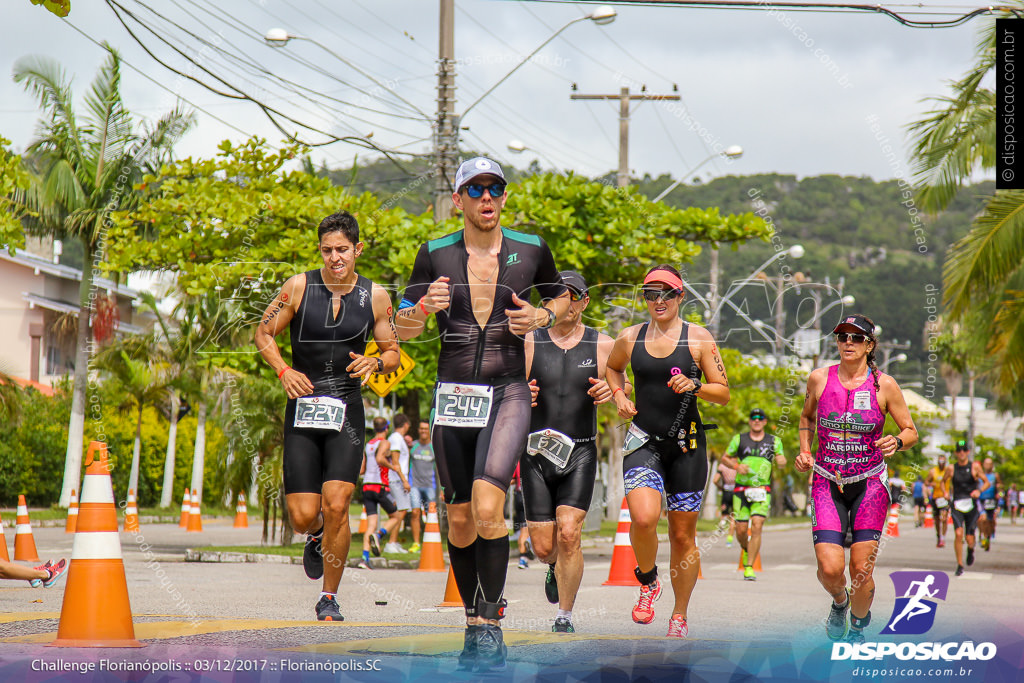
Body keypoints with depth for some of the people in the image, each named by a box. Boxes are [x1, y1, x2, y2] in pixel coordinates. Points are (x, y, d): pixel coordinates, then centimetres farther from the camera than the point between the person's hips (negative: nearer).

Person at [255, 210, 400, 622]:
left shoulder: (375, 297, 3)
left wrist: (374, 363, -11)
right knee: (302, 516, -3)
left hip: (346, 412, 0)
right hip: (302, 410, 0)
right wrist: (283, 371, -9)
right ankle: (316, 537, 36)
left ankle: (330, 597, 3)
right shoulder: (299, 287, -1)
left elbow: (393, 353, 12)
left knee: (336, 506, -14)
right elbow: (263, 333, 8)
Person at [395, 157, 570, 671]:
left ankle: (491, 624, -10)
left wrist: (543, 317, -1)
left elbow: (560, 296, 21)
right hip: (453, 396, 2)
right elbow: (404, 329, 7)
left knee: (487, 509, -20)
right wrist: (425, 306, -15)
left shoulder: (531, 250, 2)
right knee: (460, 521, 6)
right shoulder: (435, 255, 3)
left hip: (508, 396, -2)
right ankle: (474, 622, 22)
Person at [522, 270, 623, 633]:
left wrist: (611, 392, -16)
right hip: (537, 452, 1)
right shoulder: (529, 343, 4)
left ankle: (565, 615, 0)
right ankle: (556, 568, 38)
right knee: (543, 546, 0)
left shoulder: (603, 345, 4)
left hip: (580, 453, -1)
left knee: (568, 534, -15)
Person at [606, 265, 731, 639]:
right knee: (644, 518, -23)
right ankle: (648, 582, 6)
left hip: (687, 443, -1)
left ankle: (680, 616, 20)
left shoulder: (698, 338, 0)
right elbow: (612, 367, 28)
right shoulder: (629, 338, 6)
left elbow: (723, 393, 3)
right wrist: (619, 395, 8)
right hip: (643, 440, 1)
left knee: (683, 535, 4)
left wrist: (695, 385, -16)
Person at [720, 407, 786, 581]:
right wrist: (736, 466, -5)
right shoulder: (739, 439, 8)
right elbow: (725, 458, 15)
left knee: (757, 527, -16)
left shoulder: (774, 441, 10)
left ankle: (749, 567, -12)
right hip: (741, 490, 1)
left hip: (762, 490, -1)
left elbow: (782, 462, 15)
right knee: (741, 529, -2)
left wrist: (780, 460, -9)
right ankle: (746, 550, 32)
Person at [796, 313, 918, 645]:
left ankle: (858, 625, 25)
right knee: (830, 568, -14)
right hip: (827, 483, 1)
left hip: (869, 484, -1)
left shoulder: (884, 385, -4)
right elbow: (807, 416, 20)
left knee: (861, 570, -7)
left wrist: (896, 442, -18)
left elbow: (911, 431, 4)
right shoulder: (819, 378, 0)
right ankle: (839, 601, 24)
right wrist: (805, 451, 5)